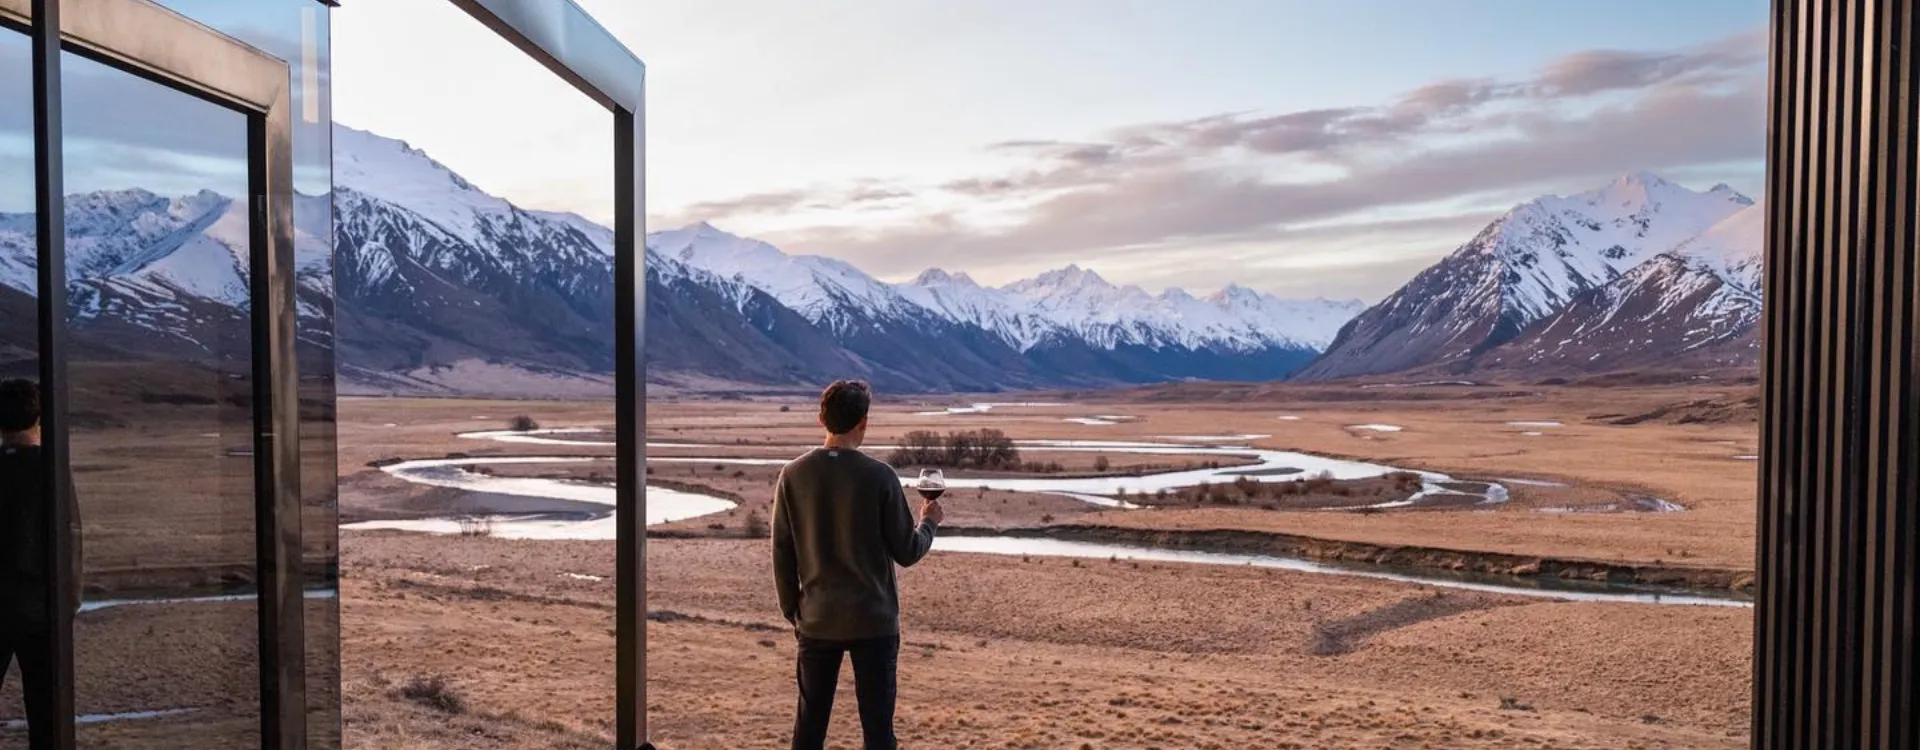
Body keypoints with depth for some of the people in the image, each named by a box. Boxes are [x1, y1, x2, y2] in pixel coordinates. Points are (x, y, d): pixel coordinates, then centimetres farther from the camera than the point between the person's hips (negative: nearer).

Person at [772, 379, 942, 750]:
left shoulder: (793, 475, -3)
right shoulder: (879, 476, -11)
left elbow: (782, 554, 2)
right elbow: (907, 553, -6)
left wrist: (792, 611, 14)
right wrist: (928, 522, 14)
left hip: (817, 621, 3)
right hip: (873, 621, -3)